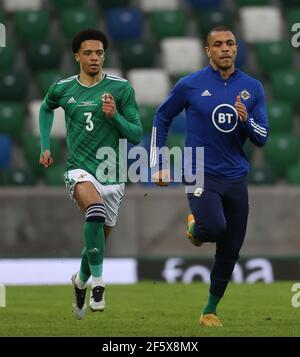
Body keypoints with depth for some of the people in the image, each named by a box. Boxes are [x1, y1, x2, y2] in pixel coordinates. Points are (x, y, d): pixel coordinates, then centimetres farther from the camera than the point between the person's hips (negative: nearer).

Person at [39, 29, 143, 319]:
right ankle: (97, 281, -27)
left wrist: (114, 116, -19)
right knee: (96, 209, -35)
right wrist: (45, 146, 19)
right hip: (80, 171, -2)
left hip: (112, 176, 2)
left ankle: (81, 281, 45)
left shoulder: (121, 88, -3)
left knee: (98, 241, 12)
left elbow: (136, 135, -2)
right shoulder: (62, 89, 3)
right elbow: (46, 109, 27)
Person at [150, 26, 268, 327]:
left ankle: (211, 309, 23)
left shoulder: (252, 88, 5)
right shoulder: (190, 85, -3)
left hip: (236, 178, 4)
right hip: (201, 175, -4)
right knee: (215, 228, -29)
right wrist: (158, 164, 7)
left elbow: (261, 138, 4)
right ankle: (195, 227, 8)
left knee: (230, 250, 5)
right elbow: (162, 119, 11)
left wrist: (246, 120, -17)